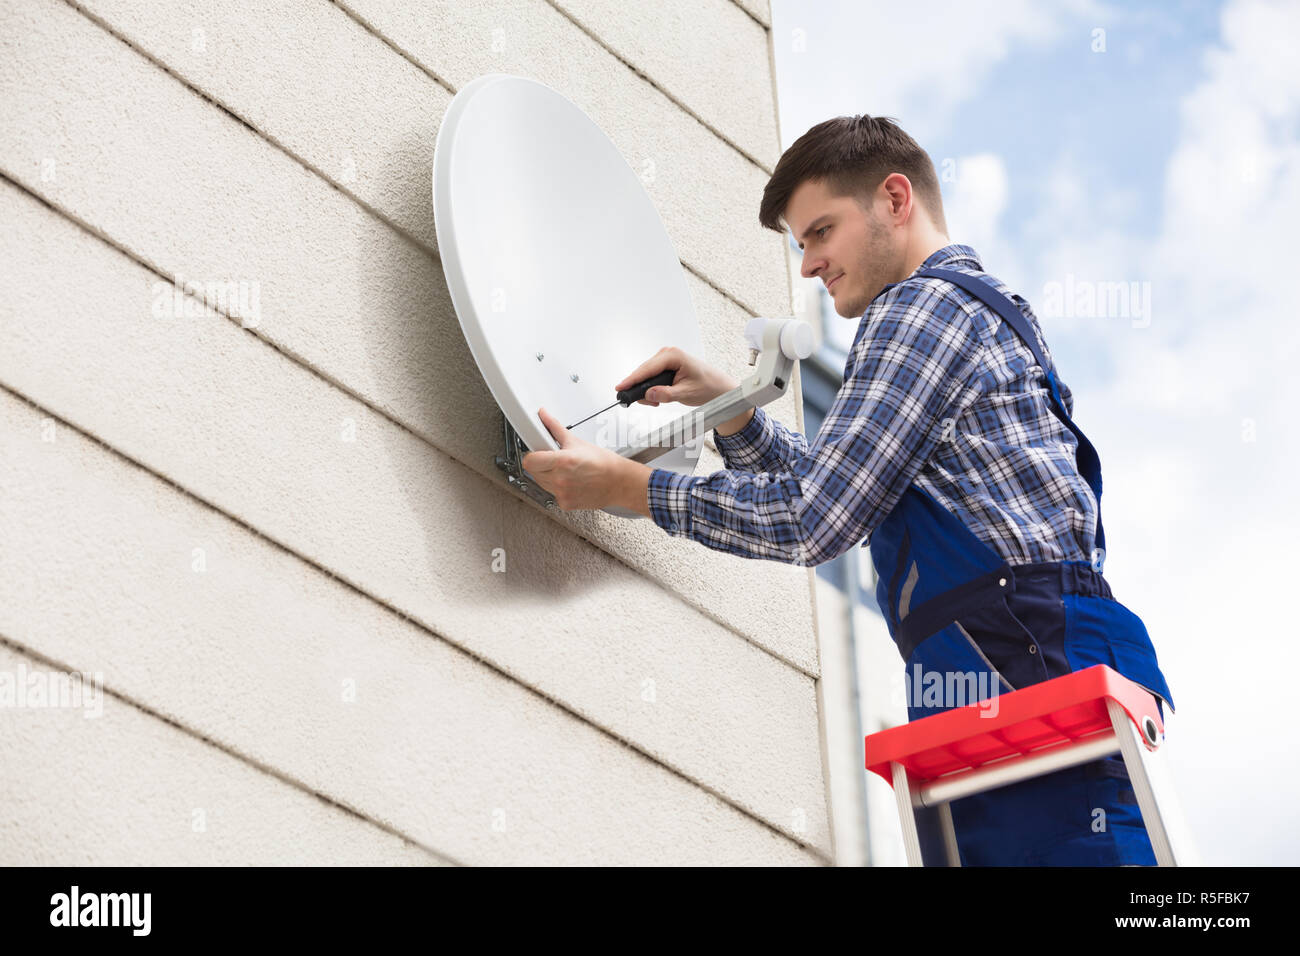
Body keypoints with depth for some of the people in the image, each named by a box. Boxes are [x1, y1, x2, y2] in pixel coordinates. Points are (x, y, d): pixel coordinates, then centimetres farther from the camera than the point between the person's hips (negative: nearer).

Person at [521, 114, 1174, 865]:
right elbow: (834, 494, 32)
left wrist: (623, 484, 0)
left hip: (1040, 664, -10)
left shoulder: (927, 303, -2)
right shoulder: (978, 308, 29)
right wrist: (726, 403, 19)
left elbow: (813, 520, -8)